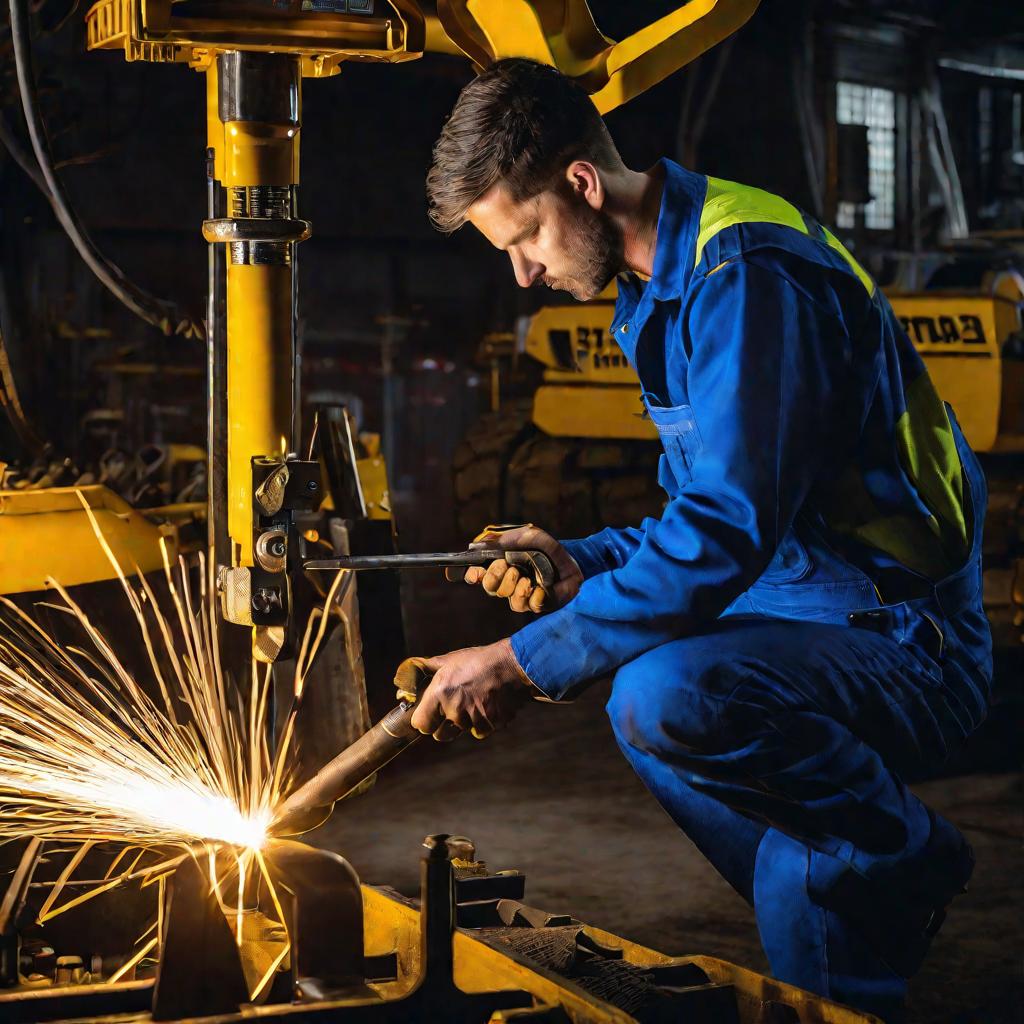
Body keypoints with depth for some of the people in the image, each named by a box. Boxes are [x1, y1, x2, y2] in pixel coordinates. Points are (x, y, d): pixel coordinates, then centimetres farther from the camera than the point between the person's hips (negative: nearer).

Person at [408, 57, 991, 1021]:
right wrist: (583, 563, 5)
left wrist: (524, 662, -24)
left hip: (908, 644, -11)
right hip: (819, 616, 11)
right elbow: (707, 514, 21)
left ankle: (899, 854, -6)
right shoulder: (667, 289, 13)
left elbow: (724, 531, -28)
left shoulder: (749, 276, -20)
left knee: (662, 698, -33)